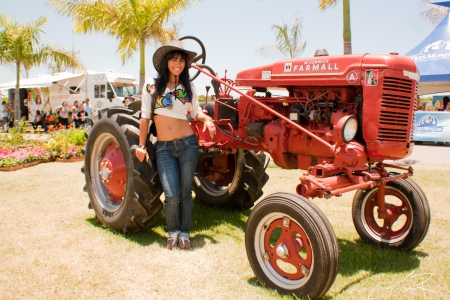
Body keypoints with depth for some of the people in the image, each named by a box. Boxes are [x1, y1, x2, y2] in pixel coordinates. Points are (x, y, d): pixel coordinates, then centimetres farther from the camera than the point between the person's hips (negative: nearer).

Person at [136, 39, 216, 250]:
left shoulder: (188, 88, 6)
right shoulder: (151, 86, 0)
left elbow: (196, 113, 15)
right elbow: (145, 117, 3)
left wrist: (206, 119, -6)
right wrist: (141, 146, 2)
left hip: (188, 145, 2)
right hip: (164, 148, -1)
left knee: (185, 192, 7)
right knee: (171, 195, -10)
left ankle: (184, 233, 24)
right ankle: (173, 232, 17)